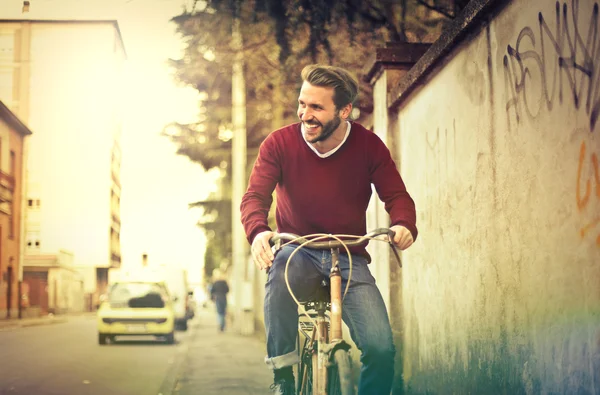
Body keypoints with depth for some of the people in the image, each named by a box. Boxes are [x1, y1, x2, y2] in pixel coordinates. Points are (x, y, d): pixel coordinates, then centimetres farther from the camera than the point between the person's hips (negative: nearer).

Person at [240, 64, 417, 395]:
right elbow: (255, 195, -14)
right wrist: (257, 231, -37)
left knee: (381, 348, -20)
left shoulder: (368, 145, -6)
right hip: (299, 251, -1)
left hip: (349, 258, 1)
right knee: (280, 270, -39)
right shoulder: (279, 143, -8)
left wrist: (403, 225, -29)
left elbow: (397, 196, -5)